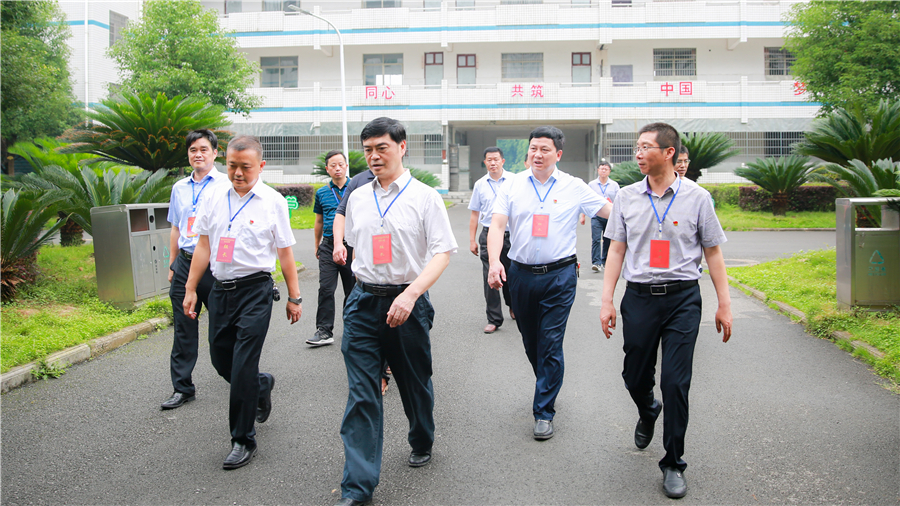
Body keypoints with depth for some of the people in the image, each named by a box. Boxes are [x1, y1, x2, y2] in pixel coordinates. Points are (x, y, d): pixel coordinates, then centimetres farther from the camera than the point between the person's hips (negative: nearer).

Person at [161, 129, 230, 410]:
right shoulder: (180, 187, 16)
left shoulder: (226, 184, -1)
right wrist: (173, 264, 19)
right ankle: (182, 388, 14)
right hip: (185, 263, 5)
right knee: (184, 329, 7)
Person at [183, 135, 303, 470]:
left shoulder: (273, 201, -2)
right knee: (221, 360, 13)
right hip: (220, 288, 5)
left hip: (255, 289, -5)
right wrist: (190, 289, 9)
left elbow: (285, 253, 1)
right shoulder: (216, 198, 7)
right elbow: (204, 245, 11)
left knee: (243, 367, -8)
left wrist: (294, 297, 3)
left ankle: (243, 440, 6)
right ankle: (262, 386, 44)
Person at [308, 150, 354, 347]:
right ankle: (324, 331, -2)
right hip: (329, 245, 2)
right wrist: (317, 246, 20)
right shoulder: (322, 193, 9)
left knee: (352, 289, 7)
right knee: (326, 289, -5)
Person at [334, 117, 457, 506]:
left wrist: (411, 293, -23)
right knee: (362, 393, -3)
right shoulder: (357, 198, 9)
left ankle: (422, 444, 43)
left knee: (415, 383, 15)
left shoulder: (424, 197, -4)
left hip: (408, 302, -2)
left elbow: (442, 253, -11)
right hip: (363, 301, 3)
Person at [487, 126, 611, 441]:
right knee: (530, 341, 15)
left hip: (559, 275, -2)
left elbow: (611, 211, 4)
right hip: (521, 273, 2)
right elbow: (497, 225, -4)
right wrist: (494, 262, -18)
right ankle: (547, 388, 40)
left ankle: (544, 411, 7)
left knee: (551, 344, -4)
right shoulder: (513, 185, 3)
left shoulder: (574, 187, 1)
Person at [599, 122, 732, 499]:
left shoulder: (696, 197, -1)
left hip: (682, 298, -2)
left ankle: (673, 464, 12)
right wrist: (607, 301, 2)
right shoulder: (627, 197, 4)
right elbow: (616, 251, 7)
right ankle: (648, 412, 48)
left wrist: (724, 305, 3)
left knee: (675, 382, -4)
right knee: (635, 376, 11)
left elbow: (713, 253, 4)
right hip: (639, 297, 2)